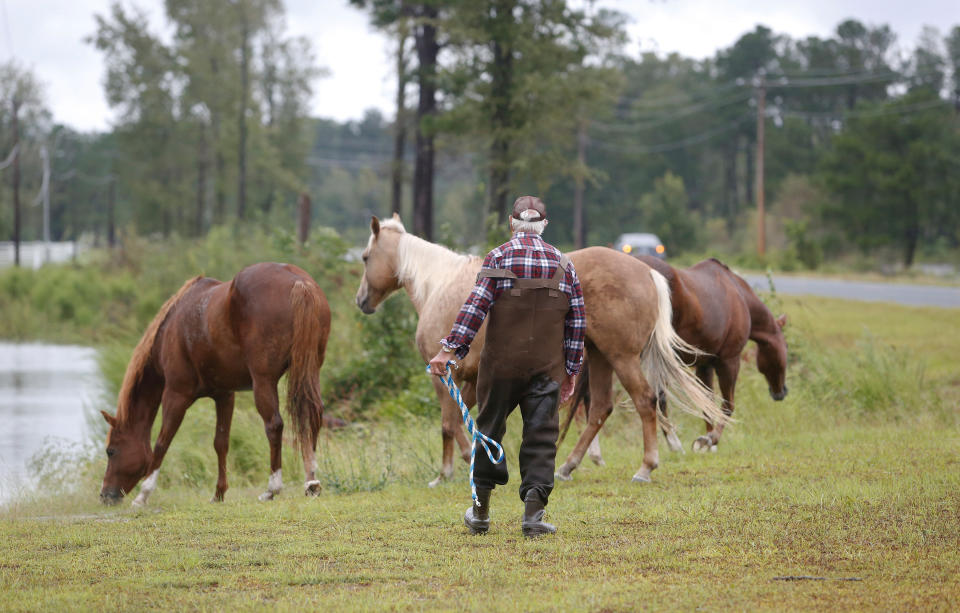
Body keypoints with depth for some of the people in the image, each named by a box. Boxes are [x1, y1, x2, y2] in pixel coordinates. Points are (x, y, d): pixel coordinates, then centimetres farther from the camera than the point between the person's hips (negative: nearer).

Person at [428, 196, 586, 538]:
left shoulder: (498, 258, -3)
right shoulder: (564, 265, 7)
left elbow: (476, 307, -12)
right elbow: (577, 321, 8)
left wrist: (449, 350, -12)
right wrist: (570, 371, 15)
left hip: (501, 365, -1)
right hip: (546, 368, 1)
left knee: (490, 431, 12)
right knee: (541, 436, 2)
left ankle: (480, 512, 20)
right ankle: (533, 513, -8)